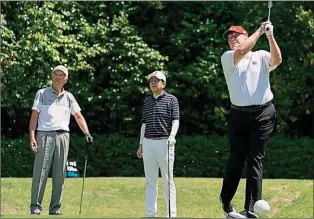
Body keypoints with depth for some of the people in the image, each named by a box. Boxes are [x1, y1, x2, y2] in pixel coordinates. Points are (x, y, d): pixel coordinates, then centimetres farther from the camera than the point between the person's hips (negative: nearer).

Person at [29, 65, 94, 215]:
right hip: (45, 135, -3)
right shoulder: (42, 93, 7)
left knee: (59, 174, 3)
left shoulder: (69, 97, 16)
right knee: (40, 172, -8)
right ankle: (35, 207, -6)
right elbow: (34, 116, 1)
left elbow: (78, 117, 14)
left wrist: (87, 133, -3)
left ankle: (55, 208, 7)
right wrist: (32, 137, -10)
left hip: (62, 136, 3)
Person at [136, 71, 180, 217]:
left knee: (167, 180, -2)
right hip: (148, 143, 5)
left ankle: (171, 213, 1)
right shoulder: (147, 101, 15)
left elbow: (175, 120, -9)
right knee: (150, 181, 6)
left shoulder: (171, 99, 0)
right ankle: (150, 213, 10)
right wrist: (141, 144, 16)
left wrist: (172, 135, -27)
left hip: (164, 143, -5)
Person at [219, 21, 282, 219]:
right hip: (239, 115, 1)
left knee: (255, 160, -4)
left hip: (263, 114, -1)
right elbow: (242, 51, -14)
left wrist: (270, 36, -23)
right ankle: (226, 203, 22)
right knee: (237, 160, 6)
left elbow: (277, 60, -14)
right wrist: (259, 31, -11)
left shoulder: (261, 56, 7)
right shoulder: (227, 57, 6)